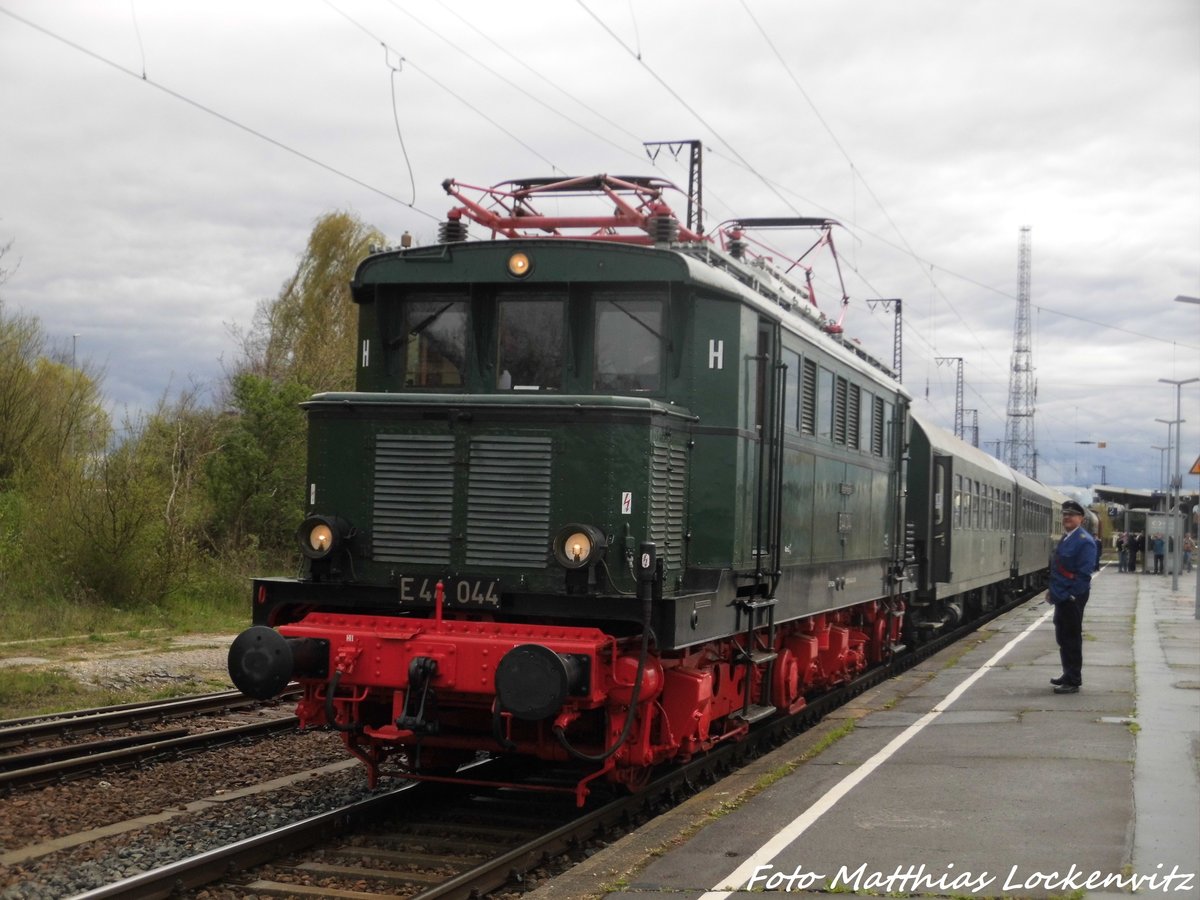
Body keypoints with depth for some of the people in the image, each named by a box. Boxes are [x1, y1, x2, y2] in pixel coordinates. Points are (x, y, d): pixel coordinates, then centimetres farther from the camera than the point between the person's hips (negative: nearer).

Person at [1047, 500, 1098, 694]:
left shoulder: (1085, 541, -16)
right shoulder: (1066, 538, 13)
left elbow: (1084, 573, -20)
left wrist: (1071, 596, -20)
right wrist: (1053, 591, 15)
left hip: (1073, 598, -9)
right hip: (1062, 597, 9)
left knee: (1071, 639, -3)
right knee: (1063, 637, 17)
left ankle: (1073, 682, 3)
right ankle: (1068, 675, 29)